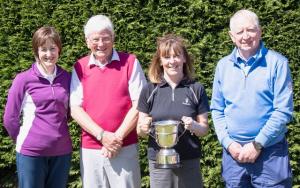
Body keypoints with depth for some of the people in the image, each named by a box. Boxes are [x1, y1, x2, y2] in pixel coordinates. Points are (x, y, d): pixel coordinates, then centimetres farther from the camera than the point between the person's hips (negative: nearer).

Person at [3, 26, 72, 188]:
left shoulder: (66, 78, 3)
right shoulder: (24, 79, -7)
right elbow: (10, 119, -1)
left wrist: (57, 135, 11)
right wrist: (25, 142, 6)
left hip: (62, 152, 3)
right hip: (31, 153, -3)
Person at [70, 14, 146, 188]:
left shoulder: (130, 62, -1)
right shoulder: (79, 68, 5)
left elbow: (139, 105, -4)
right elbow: (75, 109, 0)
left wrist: (118, 137, -10)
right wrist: (102, 135, -12)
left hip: (125, 148, -2)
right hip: (90, 149, 2)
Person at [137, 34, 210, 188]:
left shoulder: (196, 89, -1)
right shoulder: (149, 90, 0)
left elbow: (204, 129, 3)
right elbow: (140, 130, 5)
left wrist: (194, 126, -17)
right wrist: (143, 127, -16)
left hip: (189, 162, 0)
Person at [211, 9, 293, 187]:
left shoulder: (277, 62, -5)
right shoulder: (223, 65, 6)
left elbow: (283, 111, -9)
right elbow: (217, 109, 9)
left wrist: (257, 144, -12)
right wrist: (228, 143, -4)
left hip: (270, 153, -3)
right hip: (233, 152, 3)